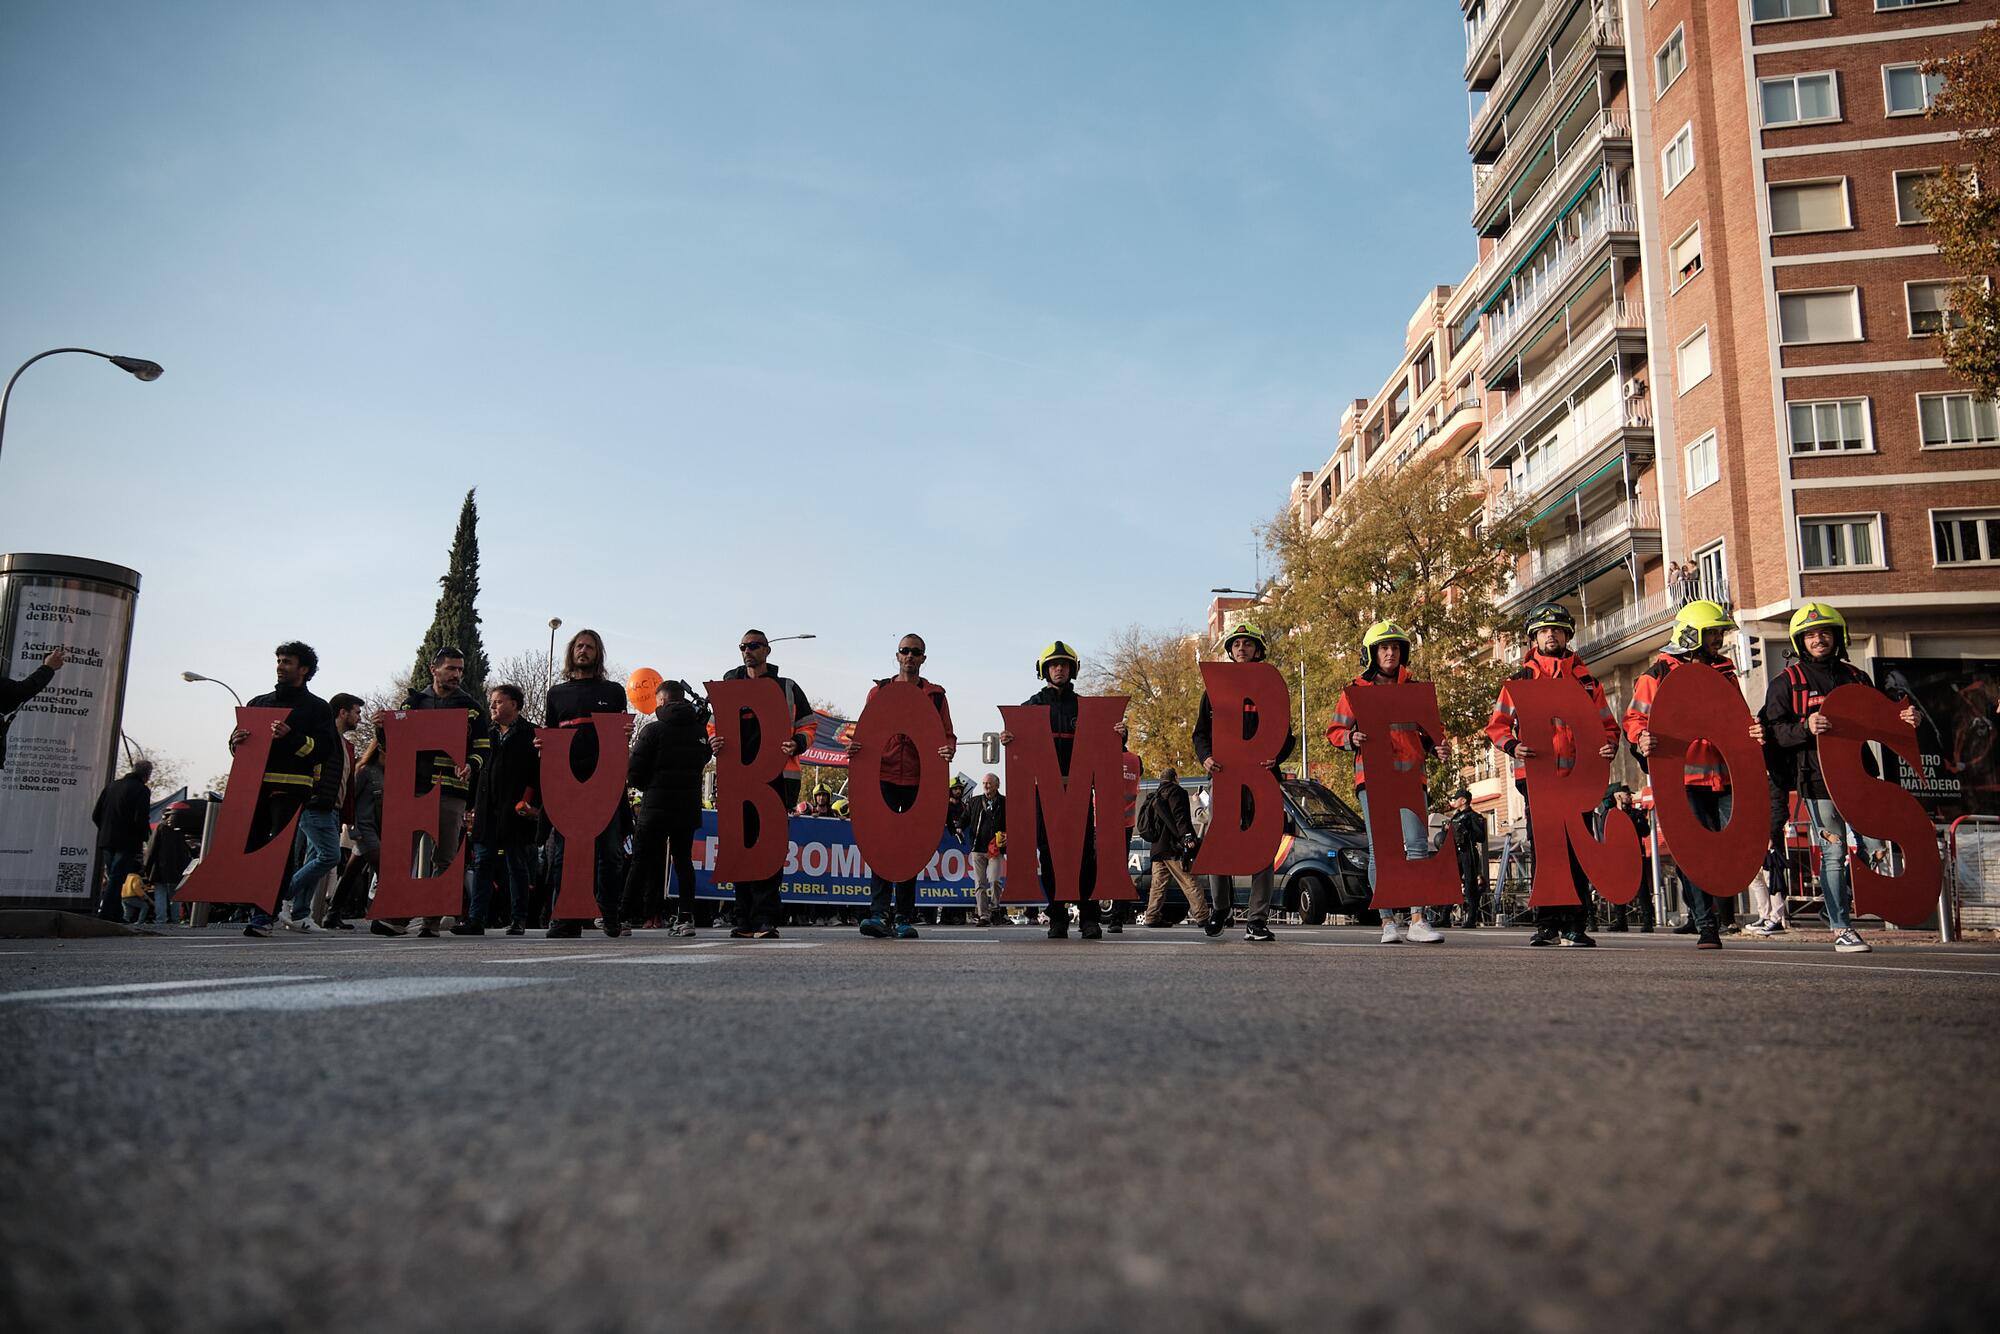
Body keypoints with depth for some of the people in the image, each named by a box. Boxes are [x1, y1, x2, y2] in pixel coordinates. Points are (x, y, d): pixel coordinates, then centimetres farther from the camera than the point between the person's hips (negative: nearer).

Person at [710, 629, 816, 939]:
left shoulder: (787, 688, 11)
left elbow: (808, 725, 13)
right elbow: (713, 726, 21)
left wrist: (797, 744, -8)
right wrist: (713, 743, -2)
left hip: (776, 776, -2)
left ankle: (765, 919, -6)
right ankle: (744, 918, 8)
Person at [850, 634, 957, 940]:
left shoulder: (935, 695, 11)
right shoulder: (878, 691, 13)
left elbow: (948, 734, 9)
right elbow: (864, 731, 12)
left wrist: (948, 749, -14)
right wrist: (854, 746, -10)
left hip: (919, 780, 1)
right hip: (883, 776, 0)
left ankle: (905, 918, 9)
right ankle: (880, 913, -15)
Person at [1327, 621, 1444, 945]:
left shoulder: (1414, 688, 16)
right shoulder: (1356, 689, 9)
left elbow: (1426, 730, 24)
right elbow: (1335, 730, 9)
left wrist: (1434, 747, 4)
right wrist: (1351, 739, -13)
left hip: (1410, 775, 2)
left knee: (1417, 844, -8)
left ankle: (1419, 919, -7)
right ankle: (1388, 921, 4)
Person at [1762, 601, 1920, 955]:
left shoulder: (1856, 677, 16)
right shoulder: (1786, 682, 2)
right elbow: (1773, 732, -5)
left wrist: (1903, 720, 1)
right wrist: (1805, 727, -24)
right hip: (1817, 779, -4)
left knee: (1874, 845, 1)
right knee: (1833, 854, -3)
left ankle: (1843, 896, 29)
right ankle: (1841, 929, 4)